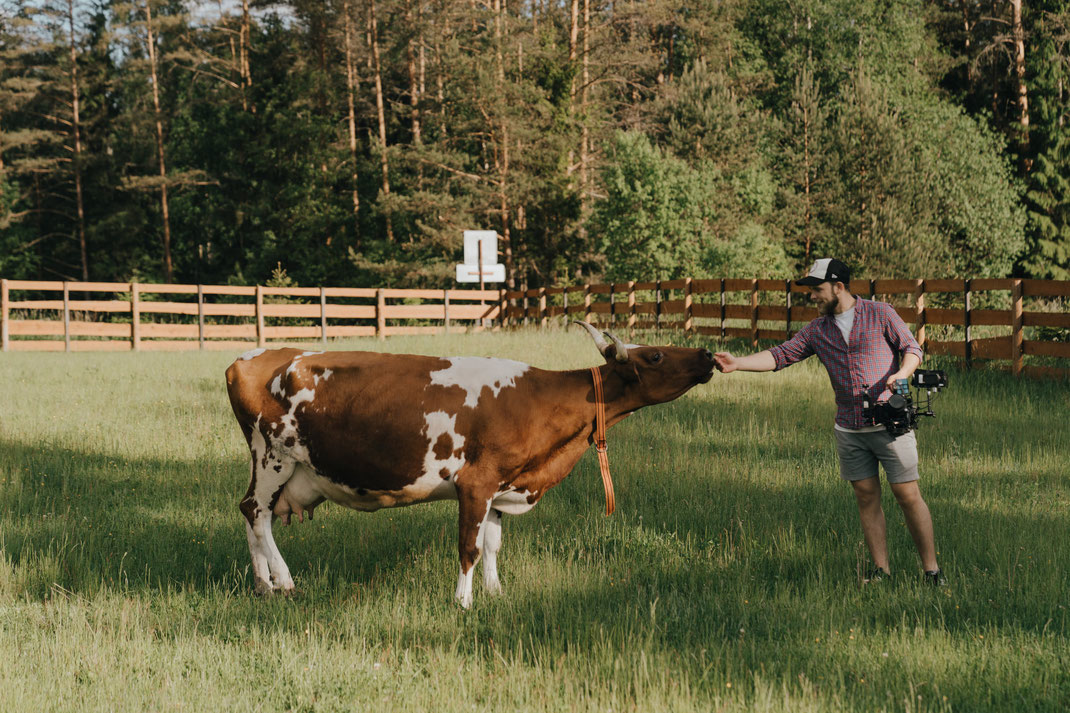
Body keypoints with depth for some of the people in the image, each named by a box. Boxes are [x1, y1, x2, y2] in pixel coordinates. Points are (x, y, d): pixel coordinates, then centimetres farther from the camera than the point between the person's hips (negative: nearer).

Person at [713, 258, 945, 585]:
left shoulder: (880, 314, -1)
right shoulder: (818, 330, 10)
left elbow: (912, 348, -1)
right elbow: (781, 355, 4)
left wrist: (902, 373, -21)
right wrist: (737, 363, -8)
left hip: (890, 425, -4)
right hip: (849, 431, 4)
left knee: (908, 495, -4)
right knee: (866, 497, 5)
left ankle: (931, 568, 3)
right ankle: (880, 568, 12)